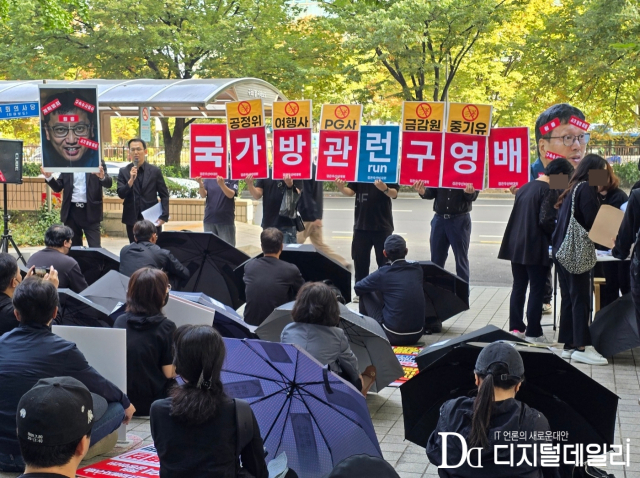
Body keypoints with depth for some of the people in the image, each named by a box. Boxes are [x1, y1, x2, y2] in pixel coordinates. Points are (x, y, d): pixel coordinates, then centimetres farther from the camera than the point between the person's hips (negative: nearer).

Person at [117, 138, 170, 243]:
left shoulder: (155, 171, 1)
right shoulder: (124, 172, 3)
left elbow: (164, 195, 3)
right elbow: (121, 195, -4)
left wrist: (164, 216, -7)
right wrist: (131, 180, -19)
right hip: (132, 219, 1)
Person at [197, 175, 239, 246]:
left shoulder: (232, 179, 0)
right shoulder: (208, 179, 6)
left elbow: (231, 195, -14)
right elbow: (203, 195, -5)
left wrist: (222, 184, -33)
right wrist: (201, 184, -26)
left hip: (226, 220, -2)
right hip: (209, 219, 3)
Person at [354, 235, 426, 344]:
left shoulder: (383, 273, -9)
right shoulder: (417, 269, 2)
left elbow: (357, 288, 6)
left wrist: (377, 285, 26)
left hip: (393, 336, -5)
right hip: (417, 335, 5)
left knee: (365, 294, 14)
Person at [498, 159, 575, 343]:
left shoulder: (524, 188, 13)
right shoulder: (549, 191, -12)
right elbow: (546, 220, -20)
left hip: (515, 246, 8)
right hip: (535, 249, -8)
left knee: (518, 288, 14)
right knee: (537, 290, 1)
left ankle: (516, 328, 18)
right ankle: (533, 333, 4)